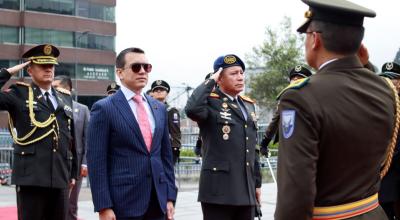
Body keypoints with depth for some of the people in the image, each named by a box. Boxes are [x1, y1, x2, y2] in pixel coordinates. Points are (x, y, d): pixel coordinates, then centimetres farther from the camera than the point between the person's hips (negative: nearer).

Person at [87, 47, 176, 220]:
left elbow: (166, 155, 15)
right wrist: (103, 206, -14)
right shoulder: (104, 108, -4)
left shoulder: (159, 108, 13)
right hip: (123, 202, -5)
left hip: (157, 201, 5)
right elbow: (96, 160, -8)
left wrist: (170, 196, 8)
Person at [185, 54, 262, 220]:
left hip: (246, 189, 7)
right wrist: (210, 81, -14)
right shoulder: (210, 102, -4)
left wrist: (257, 182, 19)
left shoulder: (248, 104, 18)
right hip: (219, 188, -7)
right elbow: (192, 109, -29)